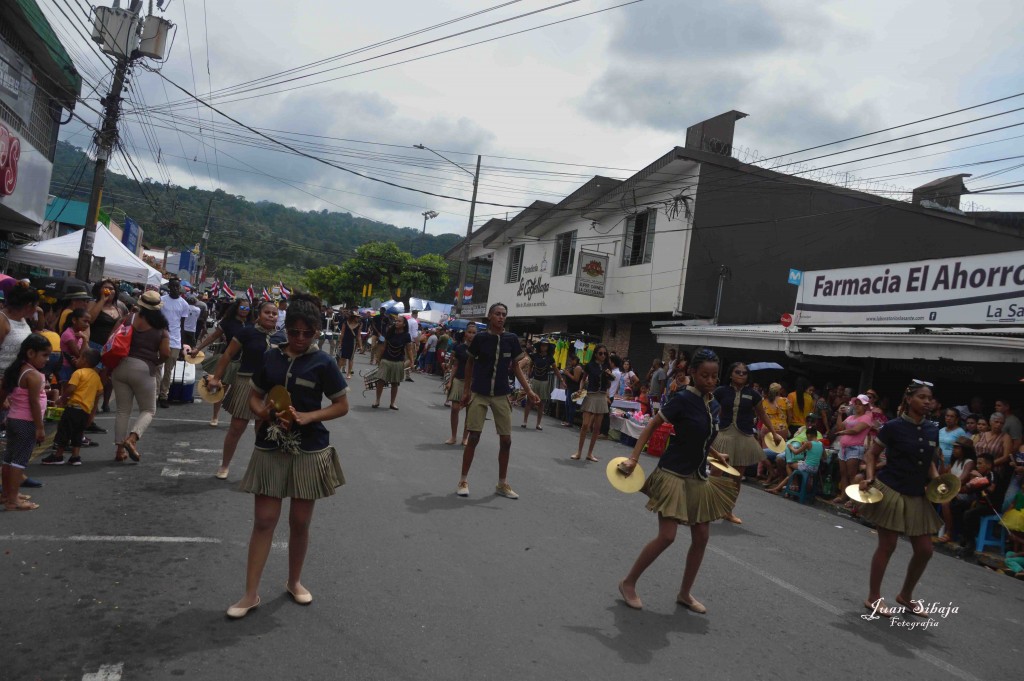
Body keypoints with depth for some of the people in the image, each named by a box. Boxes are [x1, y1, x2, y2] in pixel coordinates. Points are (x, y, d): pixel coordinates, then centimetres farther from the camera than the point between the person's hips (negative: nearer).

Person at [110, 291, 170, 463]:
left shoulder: (128, 319, 4)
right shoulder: (161, 327, -1)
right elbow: (165, 353, -7)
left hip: (122, 366, 3)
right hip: (144, 370, -3)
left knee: (123, 410, 12)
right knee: (148, 410, 11)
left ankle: (120, 449, 11)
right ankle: (131, 439, -12)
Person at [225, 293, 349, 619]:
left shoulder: (323, 363, -7)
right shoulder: (270, 357, 1)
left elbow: (342, 406, -3)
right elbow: (254, 397, 11)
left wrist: (308, 416, -17)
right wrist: (265, 413, -11)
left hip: (309, 450, -2)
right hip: (270, 447, 2)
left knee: (300, 521, 11)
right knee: (264, 520, 4)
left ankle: (294, 581, 32)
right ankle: (250, 594, 14)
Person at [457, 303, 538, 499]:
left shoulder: (512, 339, -3)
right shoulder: (480, 338, -8)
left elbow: (516, 367, 5)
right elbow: (470, 364, 6)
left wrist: (529, 390, -4)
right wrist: (467, 389, 9)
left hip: (501, 395, 2)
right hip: (479, 393, -2)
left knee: (506, 440, 3)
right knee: (474, 437, -3)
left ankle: (502, 484, 18)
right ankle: (463, 481, 12)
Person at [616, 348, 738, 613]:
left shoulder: (713, 405, 6)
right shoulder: (683, 399, -15)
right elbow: (652, 425, -11)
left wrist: (717, 455, 9)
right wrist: (634, 457, -18)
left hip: (699, 478, 7)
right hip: (673, 475, -7)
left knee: (701, 538, 9)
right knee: (667, 536, -10)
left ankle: (685, 593, 27)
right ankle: (629, 583, 9)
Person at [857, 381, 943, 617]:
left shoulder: (932, 430, 6)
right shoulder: (894, 427, -11)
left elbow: (929, 462, 18)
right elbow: (871, 453, -2)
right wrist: (870, 477, -15)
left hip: (917, 496, 6)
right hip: (890, 491, -6)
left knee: (925, 550, 8)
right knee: (887, 546, 0)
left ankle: (905, 595, 30)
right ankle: (873, 597, 15)